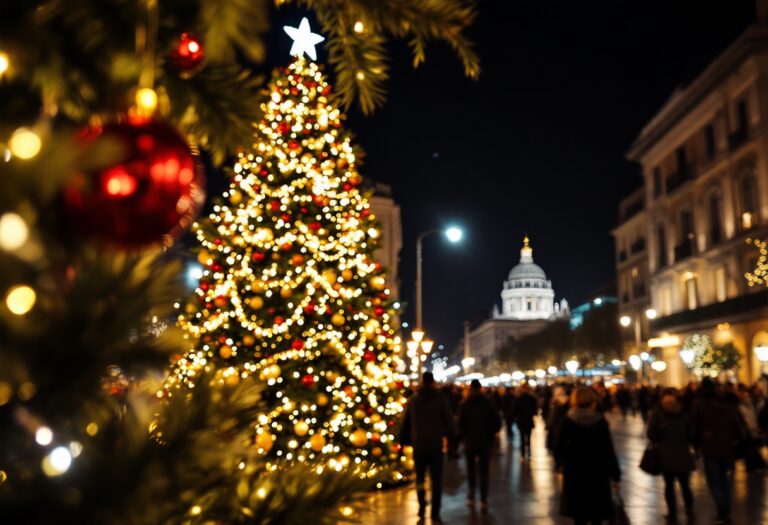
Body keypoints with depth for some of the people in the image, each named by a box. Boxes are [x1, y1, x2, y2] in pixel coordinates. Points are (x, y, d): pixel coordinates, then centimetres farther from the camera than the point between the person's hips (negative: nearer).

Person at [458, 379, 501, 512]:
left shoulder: (464, 404, -7)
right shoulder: (489, 403, -4)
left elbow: (461, 423, -11)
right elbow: (497, 423, -5)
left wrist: (461, 436, 6)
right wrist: (490, 434, 11)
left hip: (470, 441, 0)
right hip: (485, 441, 1)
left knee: (471, 468, 17)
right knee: (484, 470, 6)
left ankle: (472, 494, 7)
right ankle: (483, 500, 2)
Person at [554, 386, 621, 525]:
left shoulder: (567, 421, -6)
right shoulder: (600, 422, -8)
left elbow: (558, 449, -6)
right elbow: (608, 451, -8)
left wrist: (564, 462, 14)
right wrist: (615, 476, 0)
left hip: (574, 475, 1)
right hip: (597, 475, 0)